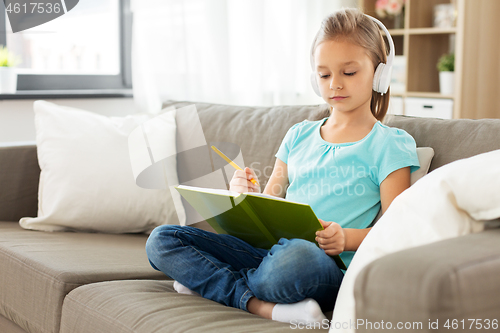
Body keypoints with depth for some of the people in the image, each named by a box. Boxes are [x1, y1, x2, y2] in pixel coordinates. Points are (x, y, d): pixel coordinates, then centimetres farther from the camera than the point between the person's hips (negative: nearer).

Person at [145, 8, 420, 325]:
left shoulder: (391, 145, 6)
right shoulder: (299, 135, 22)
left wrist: (347, 238, -21)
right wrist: (247, 195, -3)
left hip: (328, 267, -6)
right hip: (268, 251, 6)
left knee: (298, 256, -44)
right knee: (161, 240, -10)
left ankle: (207, 279, -13)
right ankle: (260, 305, -24)